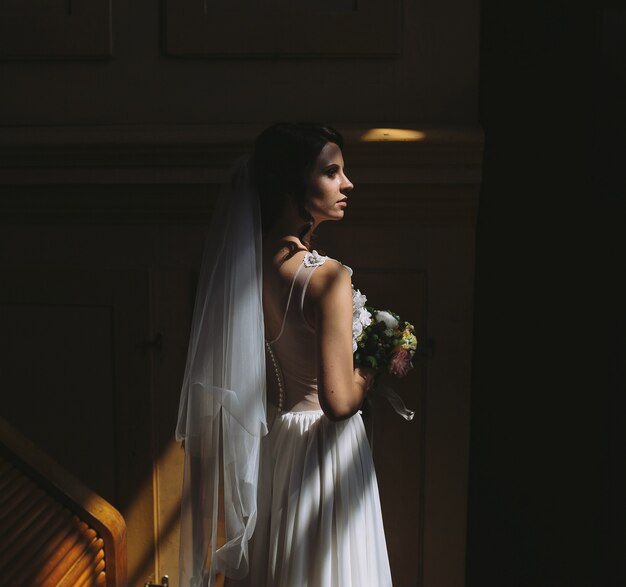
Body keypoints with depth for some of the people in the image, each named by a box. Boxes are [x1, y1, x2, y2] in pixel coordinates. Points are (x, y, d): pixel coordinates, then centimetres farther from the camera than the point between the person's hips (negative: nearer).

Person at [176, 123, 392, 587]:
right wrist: (372, 370, -6)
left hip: (266, 444, 7)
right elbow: (339, 400, -24)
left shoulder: (246, 263, -2)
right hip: (320, 452, -7)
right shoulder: (326, 276, -23)